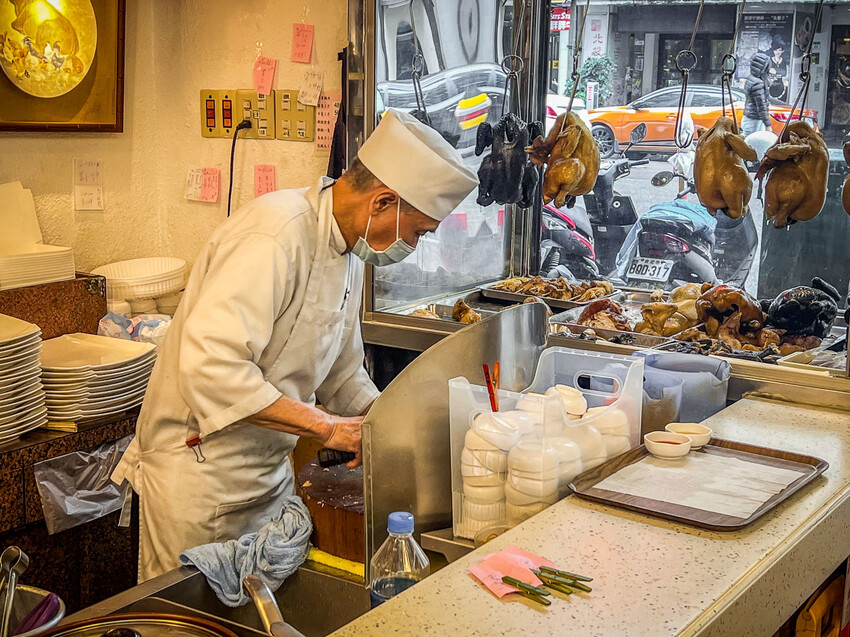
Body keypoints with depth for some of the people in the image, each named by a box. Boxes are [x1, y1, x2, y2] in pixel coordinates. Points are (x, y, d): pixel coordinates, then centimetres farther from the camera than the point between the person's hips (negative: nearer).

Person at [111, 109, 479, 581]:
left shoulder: (350, 249, 7)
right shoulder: (275, 235, -24)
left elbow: (342, 373, 18)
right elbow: (211, 366, -34)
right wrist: (326, 426, -29)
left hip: (271, 471, 9)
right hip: (199, 469, -8)